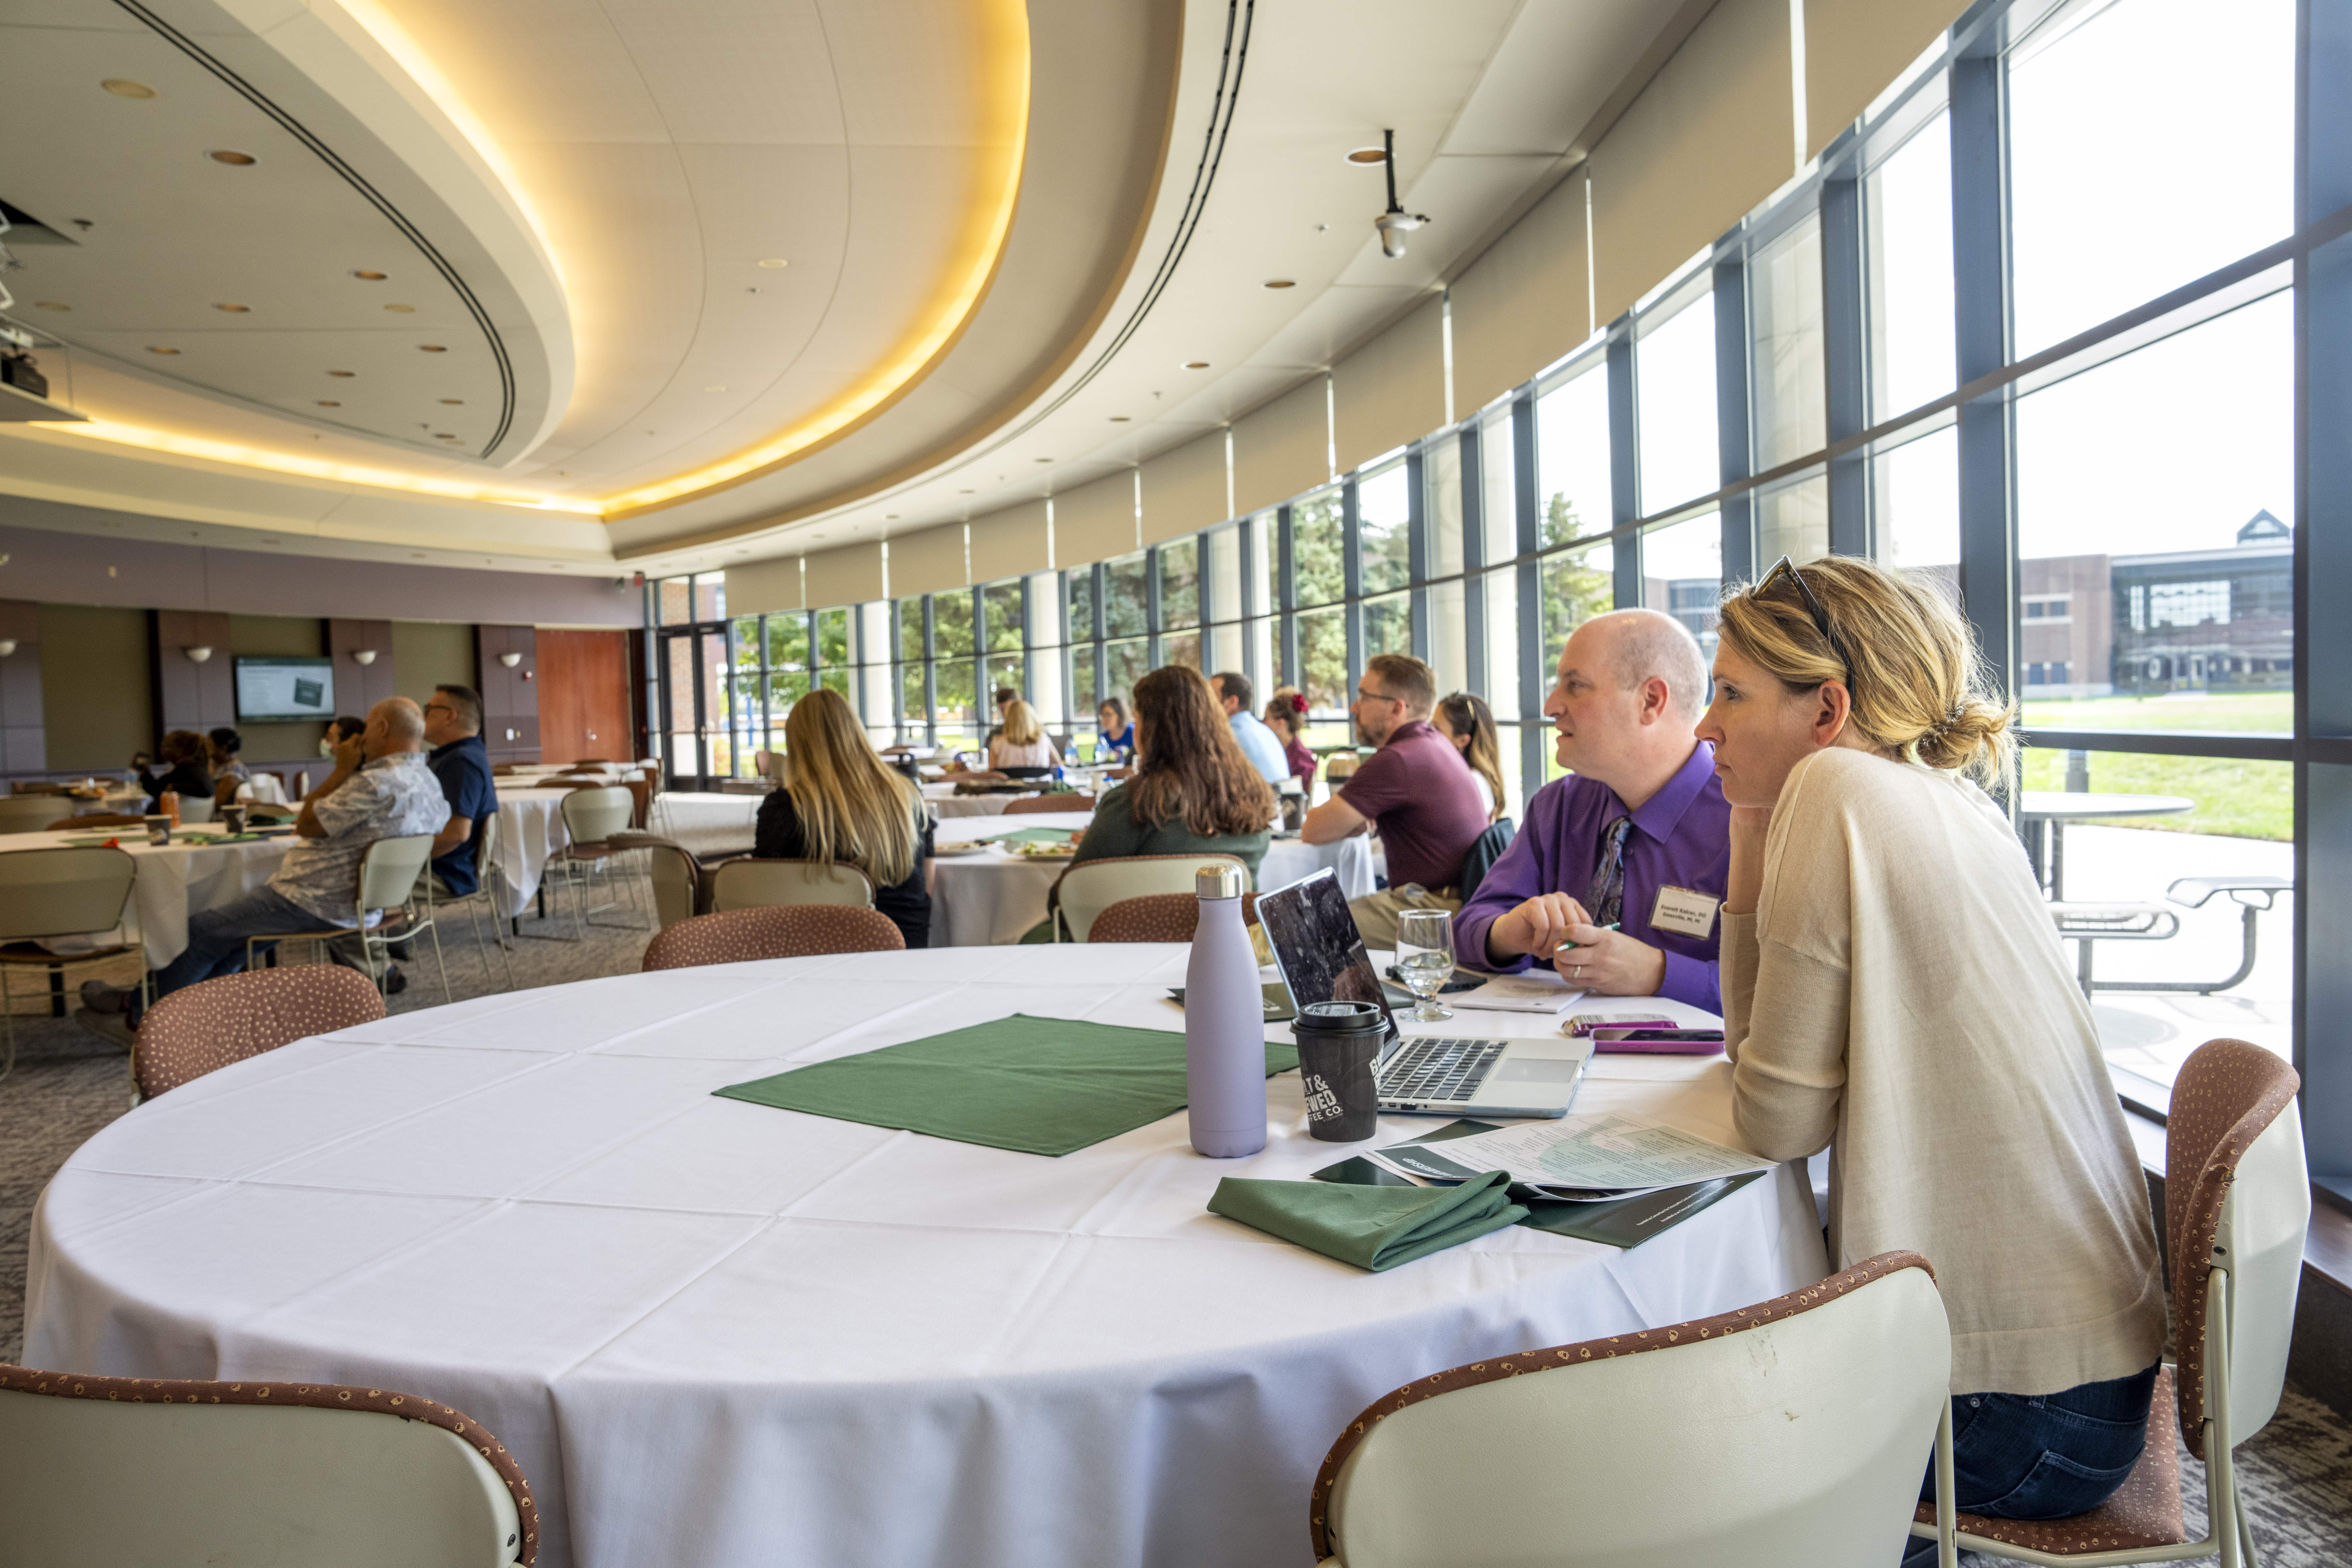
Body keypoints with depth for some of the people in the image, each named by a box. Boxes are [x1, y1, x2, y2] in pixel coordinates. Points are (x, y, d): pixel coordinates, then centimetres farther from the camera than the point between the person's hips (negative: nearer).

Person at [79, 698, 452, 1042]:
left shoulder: (378, 783, -27)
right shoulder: (428, 781, 3)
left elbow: (307, 825, -20)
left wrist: (342, 770, -12)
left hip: (314, 904, -10)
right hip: (352, 902, 10)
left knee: (202, 930, 9)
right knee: (233, 932, 25)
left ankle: (142, 1011, 29)